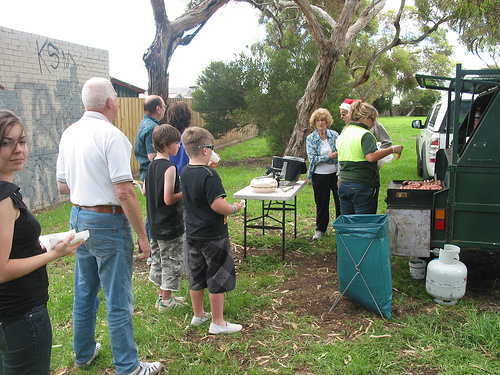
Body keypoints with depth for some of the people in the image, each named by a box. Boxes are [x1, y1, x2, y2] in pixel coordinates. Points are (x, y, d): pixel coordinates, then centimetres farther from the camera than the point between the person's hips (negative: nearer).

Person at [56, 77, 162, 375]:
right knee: (118, 300, 2)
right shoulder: (111, 136, -18)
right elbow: (125, 193, -22)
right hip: (108, 222, -8)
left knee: (84, 292, 21)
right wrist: (143, 236, -16)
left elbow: (62, 186, 12)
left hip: (79, 217, 8)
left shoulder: (69, 134, 6)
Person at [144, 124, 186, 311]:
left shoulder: (152, 165, 5)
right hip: (170, 225, -9)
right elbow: (169, 199, -25)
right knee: (172, 261, 5)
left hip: (155, 224, 9)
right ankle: (166, 300, 15)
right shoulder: (169, 168, -22)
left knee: (158, 259, 18)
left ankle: (163, 295, 32)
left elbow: (145, 191, 13)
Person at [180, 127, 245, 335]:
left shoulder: (185, 172, 2)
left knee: (196, 275, 19)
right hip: (213, 235, -8)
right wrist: (235, 208, -8)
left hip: (192, 234, 8)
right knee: (218, 278, 5)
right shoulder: (209, 175, -22)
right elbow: (217, 205, -27)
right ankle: (217, 323, 15)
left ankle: (198, 314, 35)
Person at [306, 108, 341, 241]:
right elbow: (312, 159, -11)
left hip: (336, 173, 1)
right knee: (321, 203, 9)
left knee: (340, 200, 4)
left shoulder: (334, 135, 3)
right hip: (320, 175, -1)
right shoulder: (310, 139, -2)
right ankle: (320, 229, 24)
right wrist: (330, 156, -20)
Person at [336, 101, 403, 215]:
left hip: (343, 185, 8)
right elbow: (371, 156, -26)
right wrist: (392, 149, -20)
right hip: (363, 186, -7)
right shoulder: (365, 135, -12)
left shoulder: (342, 134, 13)